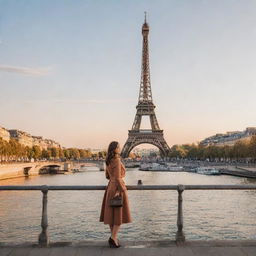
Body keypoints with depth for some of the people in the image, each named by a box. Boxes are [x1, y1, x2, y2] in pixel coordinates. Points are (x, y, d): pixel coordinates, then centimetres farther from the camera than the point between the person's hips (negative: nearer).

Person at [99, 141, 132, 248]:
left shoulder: (108, 161, 9)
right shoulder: (117, 160, -17)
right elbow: (117, 178, -21)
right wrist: (123, 191, -15)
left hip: (110, 187, 8)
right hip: (118, 189, -8)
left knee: (112, 214, 12)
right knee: (120, 214, 0)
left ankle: (113, 238, 20)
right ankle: (113, 238, -3)